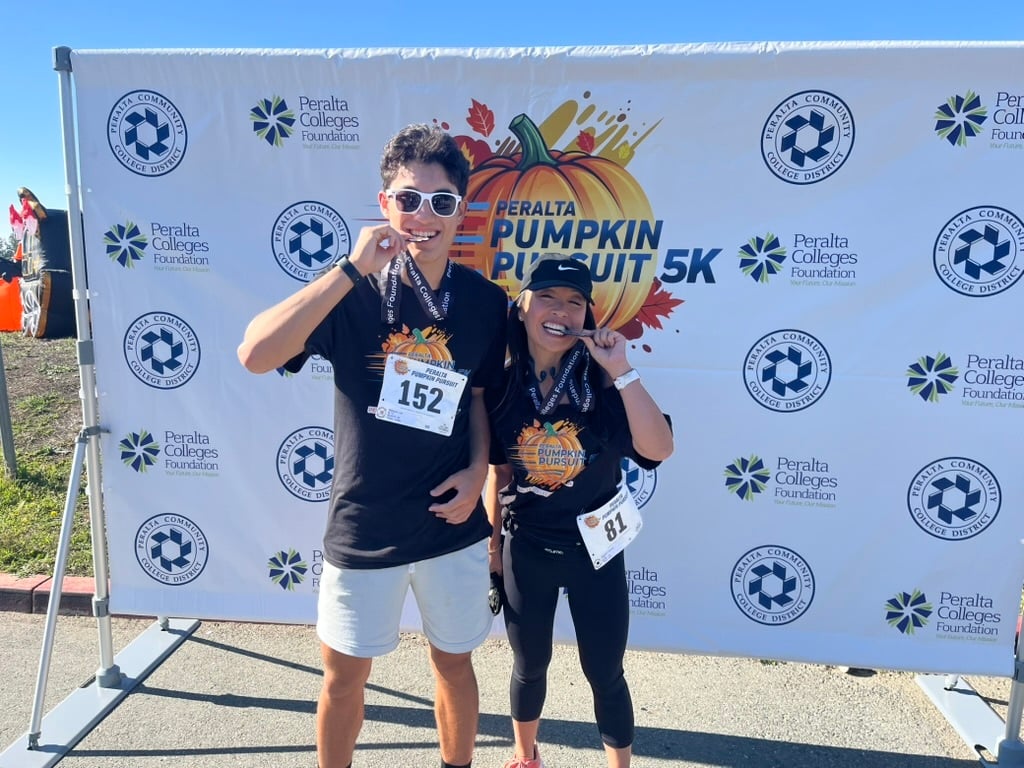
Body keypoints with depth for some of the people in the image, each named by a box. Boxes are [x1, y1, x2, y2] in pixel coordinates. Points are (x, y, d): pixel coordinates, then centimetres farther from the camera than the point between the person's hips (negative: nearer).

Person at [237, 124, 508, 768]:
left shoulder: (485, 301, -5)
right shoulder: (353, 293, -12)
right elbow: (255, 355, -27)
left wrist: (478, 469, -6)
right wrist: (352, 270, -29)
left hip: (452, 522, 2)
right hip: (364, 527, -1)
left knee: (454, 663, 21)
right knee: (344, 676, 17)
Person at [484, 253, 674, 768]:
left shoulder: (602, 383, -12)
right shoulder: (502, 384, -9)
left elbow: (658, 449, -25)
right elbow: (496, 469, 2)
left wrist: (621, 370, -27)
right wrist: (493, 541, 9)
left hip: (595, 547, -1)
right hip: (526, 548, 2)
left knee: (605, 674, 12)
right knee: (529, 667, 21)